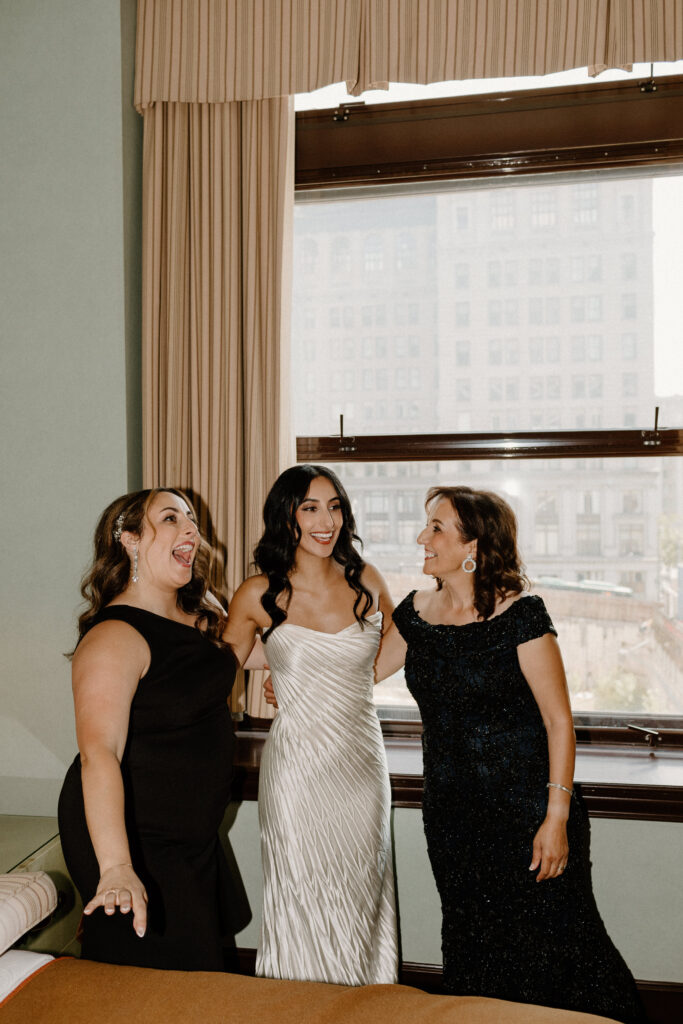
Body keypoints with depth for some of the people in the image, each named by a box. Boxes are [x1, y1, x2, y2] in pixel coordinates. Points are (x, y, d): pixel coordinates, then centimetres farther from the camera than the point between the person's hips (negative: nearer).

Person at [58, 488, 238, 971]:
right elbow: (99, 753, -36)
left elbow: (236, 654, 27)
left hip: (194, 834, 8)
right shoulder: (114, 637, -24)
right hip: (131, 837, -8)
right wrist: (116, 867, -44)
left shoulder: (199, 616, 2)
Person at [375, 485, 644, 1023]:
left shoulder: (520, 614, -15)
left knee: (550, 943, 4)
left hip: (526, 808, -5)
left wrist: (557, 818, -15)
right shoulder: (416, 611, 1)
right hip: (452, 812, 5)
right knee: (473, 950, 16)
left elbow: (559, 720, -13)